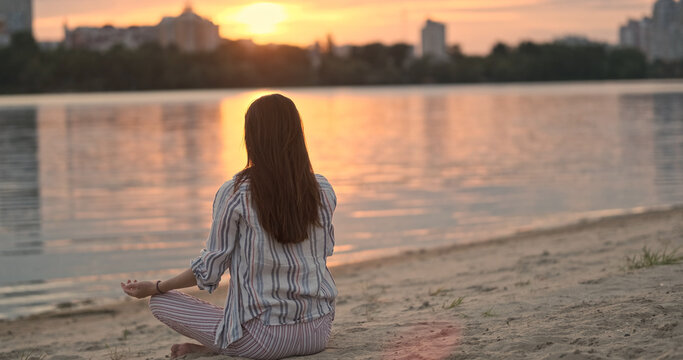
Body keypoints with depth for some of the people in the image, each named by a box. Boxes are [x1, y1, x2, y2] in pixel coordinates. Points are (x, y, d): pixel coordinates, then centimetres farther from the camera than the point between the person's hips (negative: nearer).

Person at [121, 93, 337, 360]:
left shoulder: (235, 194, -12)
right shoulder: (323, 191, -1)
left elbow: (211, 267, -5)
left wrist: (154, 287, 9)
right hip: (318, 333, 3)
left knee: (160, 302, 11)